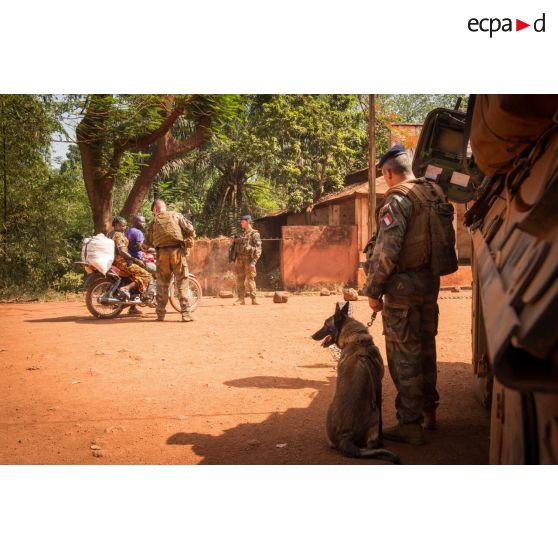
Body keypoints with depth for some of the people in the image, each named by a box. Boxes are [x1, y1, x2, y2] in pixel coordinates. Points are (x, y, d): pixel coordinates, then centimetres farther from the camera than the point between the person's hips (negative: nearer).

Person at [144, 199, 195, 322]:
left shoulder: (154, 221, 11)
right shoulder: (176, 216, 8)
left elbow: (147, 242, 10)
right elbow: (191, 231, -2)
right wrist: (186, 241, 14)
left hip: (162, 254, 1)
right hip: (177, 251, -1)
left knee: (162, 284, 11)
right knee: (182, 283, 2)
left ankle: (160, 314, 12)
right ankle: (186, 314, -4)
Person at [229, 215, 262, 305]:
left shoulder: (254, 234, -2)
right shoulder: (239, 235, 18)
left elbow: (258, 249, -9)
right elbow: (233, 247, 20)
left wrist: (253, 262, -17)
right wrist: (232, 258, 9)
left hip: (248, 259, -5)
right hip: (239, 260, 6)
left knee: (250, 279, -6)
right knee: (240, 279, 3)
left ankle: (253, 299, -2)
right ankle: (241, 299, 5)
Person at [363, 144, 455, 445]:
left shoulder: (398, 201, -15)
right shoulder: (435, 193, 8)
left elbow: (386, 251, -20)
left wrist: (374, 289, -11)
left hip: (403, 285, -8)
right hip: (430, 282, 8)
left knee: (404, 355, -1)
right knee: (425, 347, 18)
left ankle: (410, 424, 3)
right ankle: (428, 412, 30)